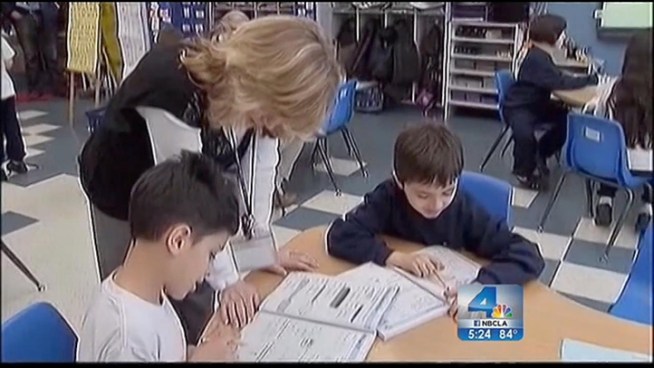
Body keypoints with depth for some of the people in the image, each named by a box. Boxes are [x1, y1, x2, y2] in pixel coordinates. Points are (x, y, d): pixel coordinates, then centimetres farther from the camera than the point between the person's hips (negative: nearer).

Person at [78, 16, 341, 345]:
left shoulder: (260, 89, -21)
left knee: (197, 300, 11)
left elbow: (260, 166, -12)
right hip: (124, 192, -5)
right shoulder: (173, 89, -40)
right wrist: (227, 279, -25)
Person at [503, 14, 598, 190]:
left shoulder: (542, 55, 7)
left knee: (567, 118, 0)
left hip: (536, 104, 10)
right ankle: (523, 171, -7)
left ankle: (540, 154, 19)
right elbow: (560, 82, -29)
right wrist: (591, 79, -22)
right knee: (525, 133, -36)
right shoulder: (537, 59, -24)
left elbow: (555, 79, 11)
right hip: (518, 107, -10)